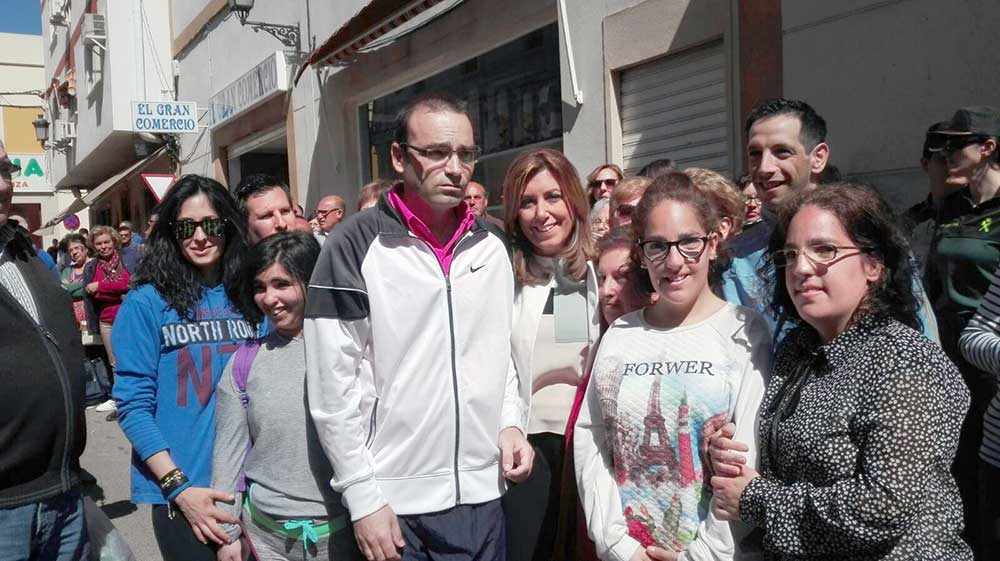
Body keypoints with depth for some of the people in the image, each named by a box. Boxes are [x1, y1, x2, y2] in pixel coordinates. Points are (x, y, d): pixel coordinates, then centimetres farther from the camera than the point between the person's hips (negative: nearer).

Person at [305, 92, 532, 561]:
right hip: (394, 502, -4)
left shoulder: (492, 246, 7)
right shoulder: (356, 247, -9)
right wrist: (363, 497, -11)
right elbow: (333, 386, -10)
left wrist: (511, 422, 1)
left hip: (483, 495, 4)